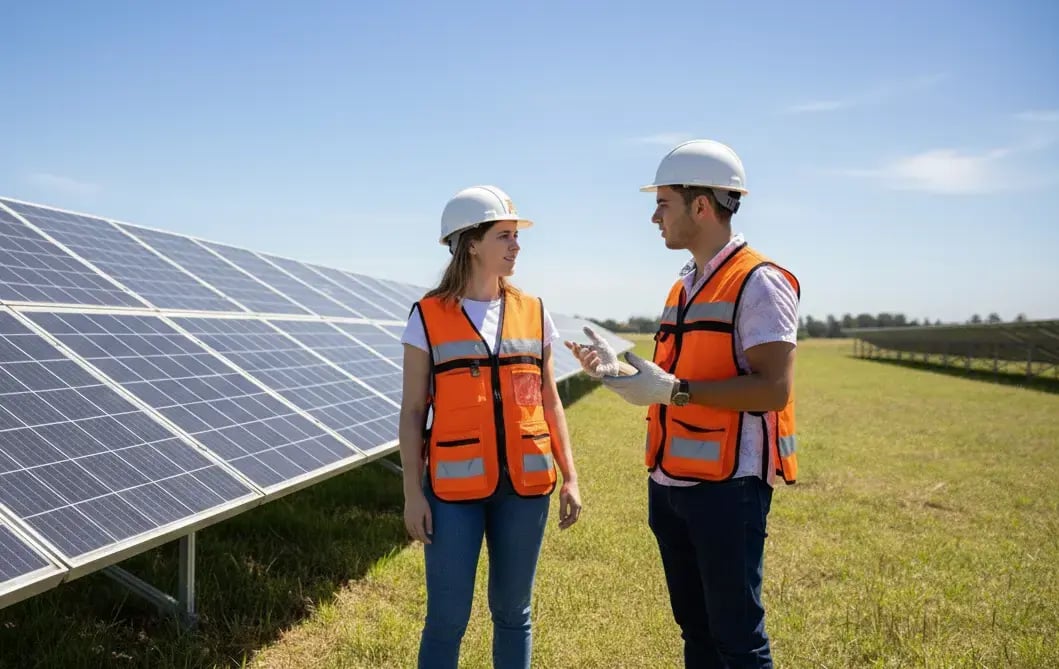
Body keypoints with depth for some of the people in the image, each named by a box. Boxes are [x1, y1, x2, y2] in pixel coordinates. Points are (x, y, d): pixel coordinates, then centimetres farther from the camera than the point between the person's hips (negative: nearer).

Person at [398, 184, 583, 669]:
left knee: (512, 610, 13)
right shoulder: (428, 316, -3)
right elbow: (412, 412, -2)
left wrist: (570, 476, 6)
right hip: (455, 485, -3)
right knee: (448, 617, 2)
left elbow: (549, 402, 10)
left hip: (525, 483, 3)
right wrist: (412, 494, -6)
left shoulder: (533, 313, 6)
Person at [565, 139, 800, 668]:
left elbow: (772, 389, -21)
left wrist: (674, 390, -23)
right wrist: (619, 371, 8)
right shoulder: (683, 287, 14)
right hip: (670, 485, 9)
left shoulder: (759, 282, -12)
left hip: (728, 487, -8)